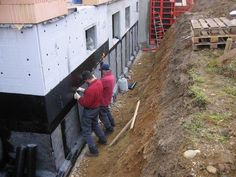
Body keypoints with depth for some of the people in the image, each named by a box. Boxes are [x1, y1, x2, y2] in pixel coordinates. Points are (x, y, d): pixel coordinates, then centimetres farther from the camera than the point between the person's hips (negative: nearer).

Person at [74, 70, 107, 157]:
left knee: (86, 131, 6)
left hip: (89, 111, -9)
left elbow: (85, 103, -27)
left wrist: (78, 97, -12)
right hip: (97, 108, 9)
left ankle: (94, 151, 13)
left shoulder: (90, 89, -36)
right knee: (95, 124, 31)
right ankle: (103, 140, 47)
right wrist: (83, 90, 6)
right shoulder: (99, 82, -8)